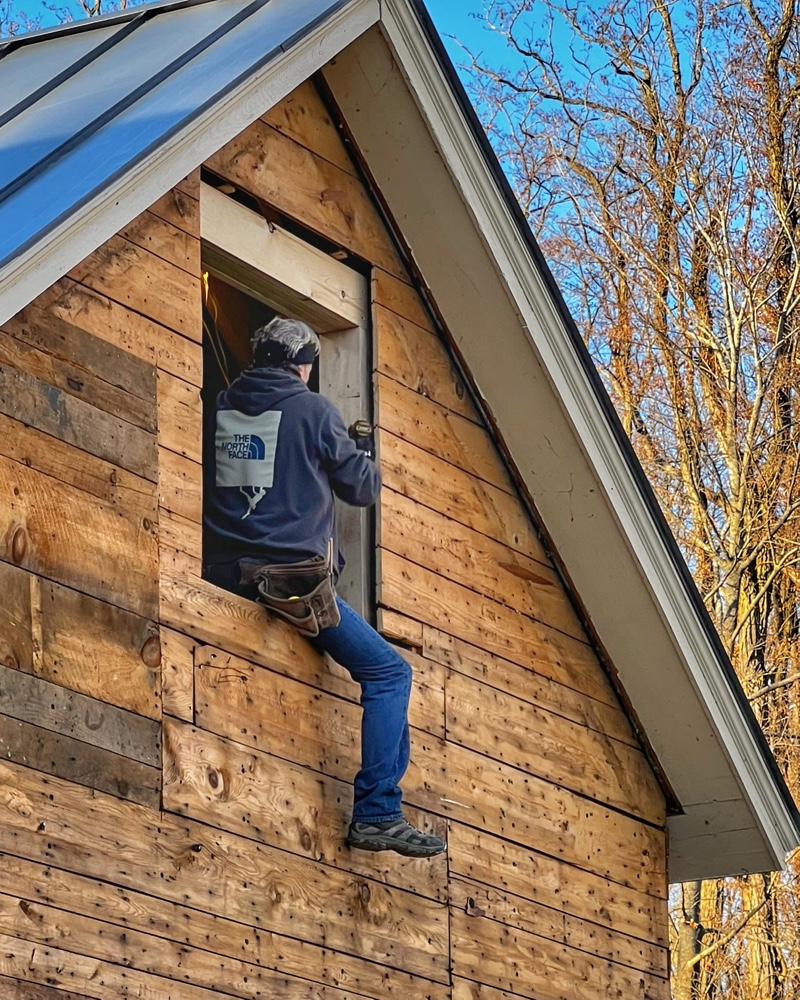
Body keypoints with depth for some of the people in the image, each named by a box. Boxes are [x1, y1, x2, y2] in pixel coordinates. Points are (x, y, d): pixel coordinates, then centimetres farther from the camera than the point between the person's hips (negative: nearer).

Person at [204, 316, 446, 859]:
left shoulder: (221, 406, 12)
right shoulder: (312, 409, -1)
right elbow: (363, 487, 6)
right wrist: (367, 463, 30)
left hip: (226, 572, 6)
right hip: (293, 575, -6)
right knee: (389, 672, -2)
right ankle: (377, 813, -13)